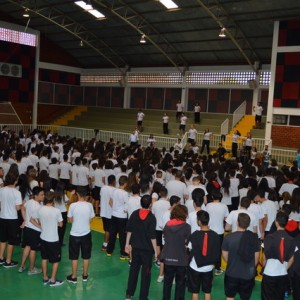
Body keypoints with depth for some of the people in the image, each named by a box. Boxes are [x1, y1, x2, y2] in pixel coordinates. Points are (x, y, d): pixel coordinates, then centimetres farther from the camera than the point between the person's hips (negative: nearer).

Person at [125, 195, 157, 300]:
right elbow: (152, 236, -16)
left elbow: (129, 230, 2)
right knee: (146, 273, 8)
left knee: (133, 270, 18)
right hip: (147, 249, -4)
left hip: (135, 247, 4)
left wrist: (127, 244, 14)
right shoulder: (151, 217, -17)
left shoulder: (134, 214, -4)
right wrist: (155, 251, -9)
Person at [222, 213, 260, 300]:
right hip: (248, 274, 1)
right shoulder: (254, 237, -13)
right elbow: (256, 256, -3)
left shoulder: (228, 237, -18)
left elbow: (224, 255, -5)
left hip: (232, 273, -1)